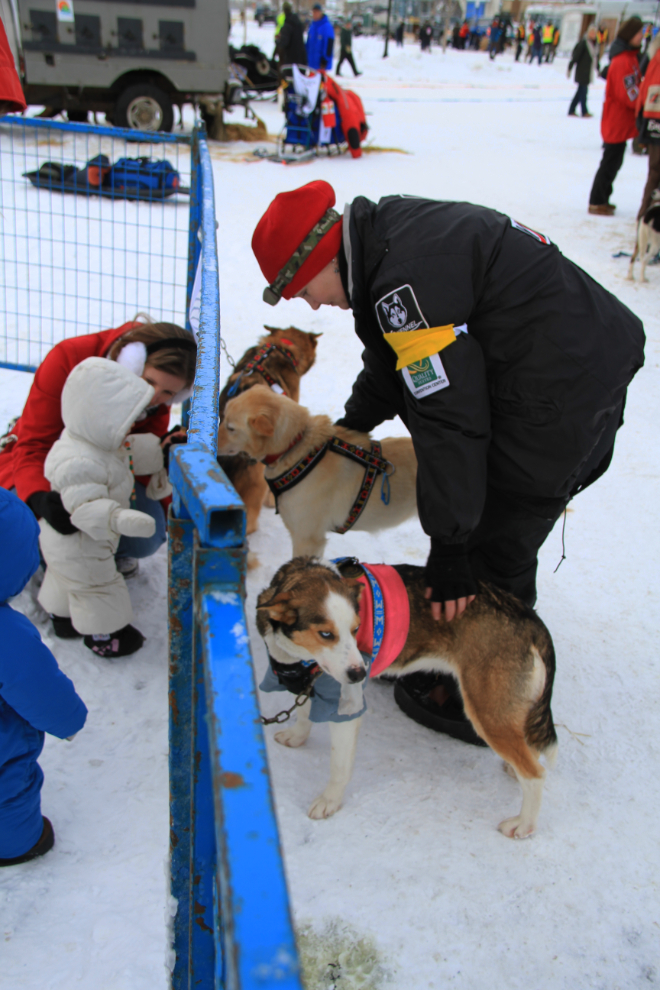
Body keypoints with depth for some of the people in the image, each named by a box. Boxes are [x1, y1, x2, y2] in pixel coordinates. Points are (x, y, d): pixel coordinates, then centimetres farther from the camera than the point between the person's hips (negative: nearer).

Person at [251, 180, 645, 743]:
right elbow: (394, 357, 23)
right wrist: (353, 424, 31)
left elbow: (450, 417, -25)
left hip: (560, 397, -10)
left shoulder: (409, 279, -24)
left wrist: (449, 547, -20)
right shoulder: (390, 233, 9)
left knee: (492, 546, 1)